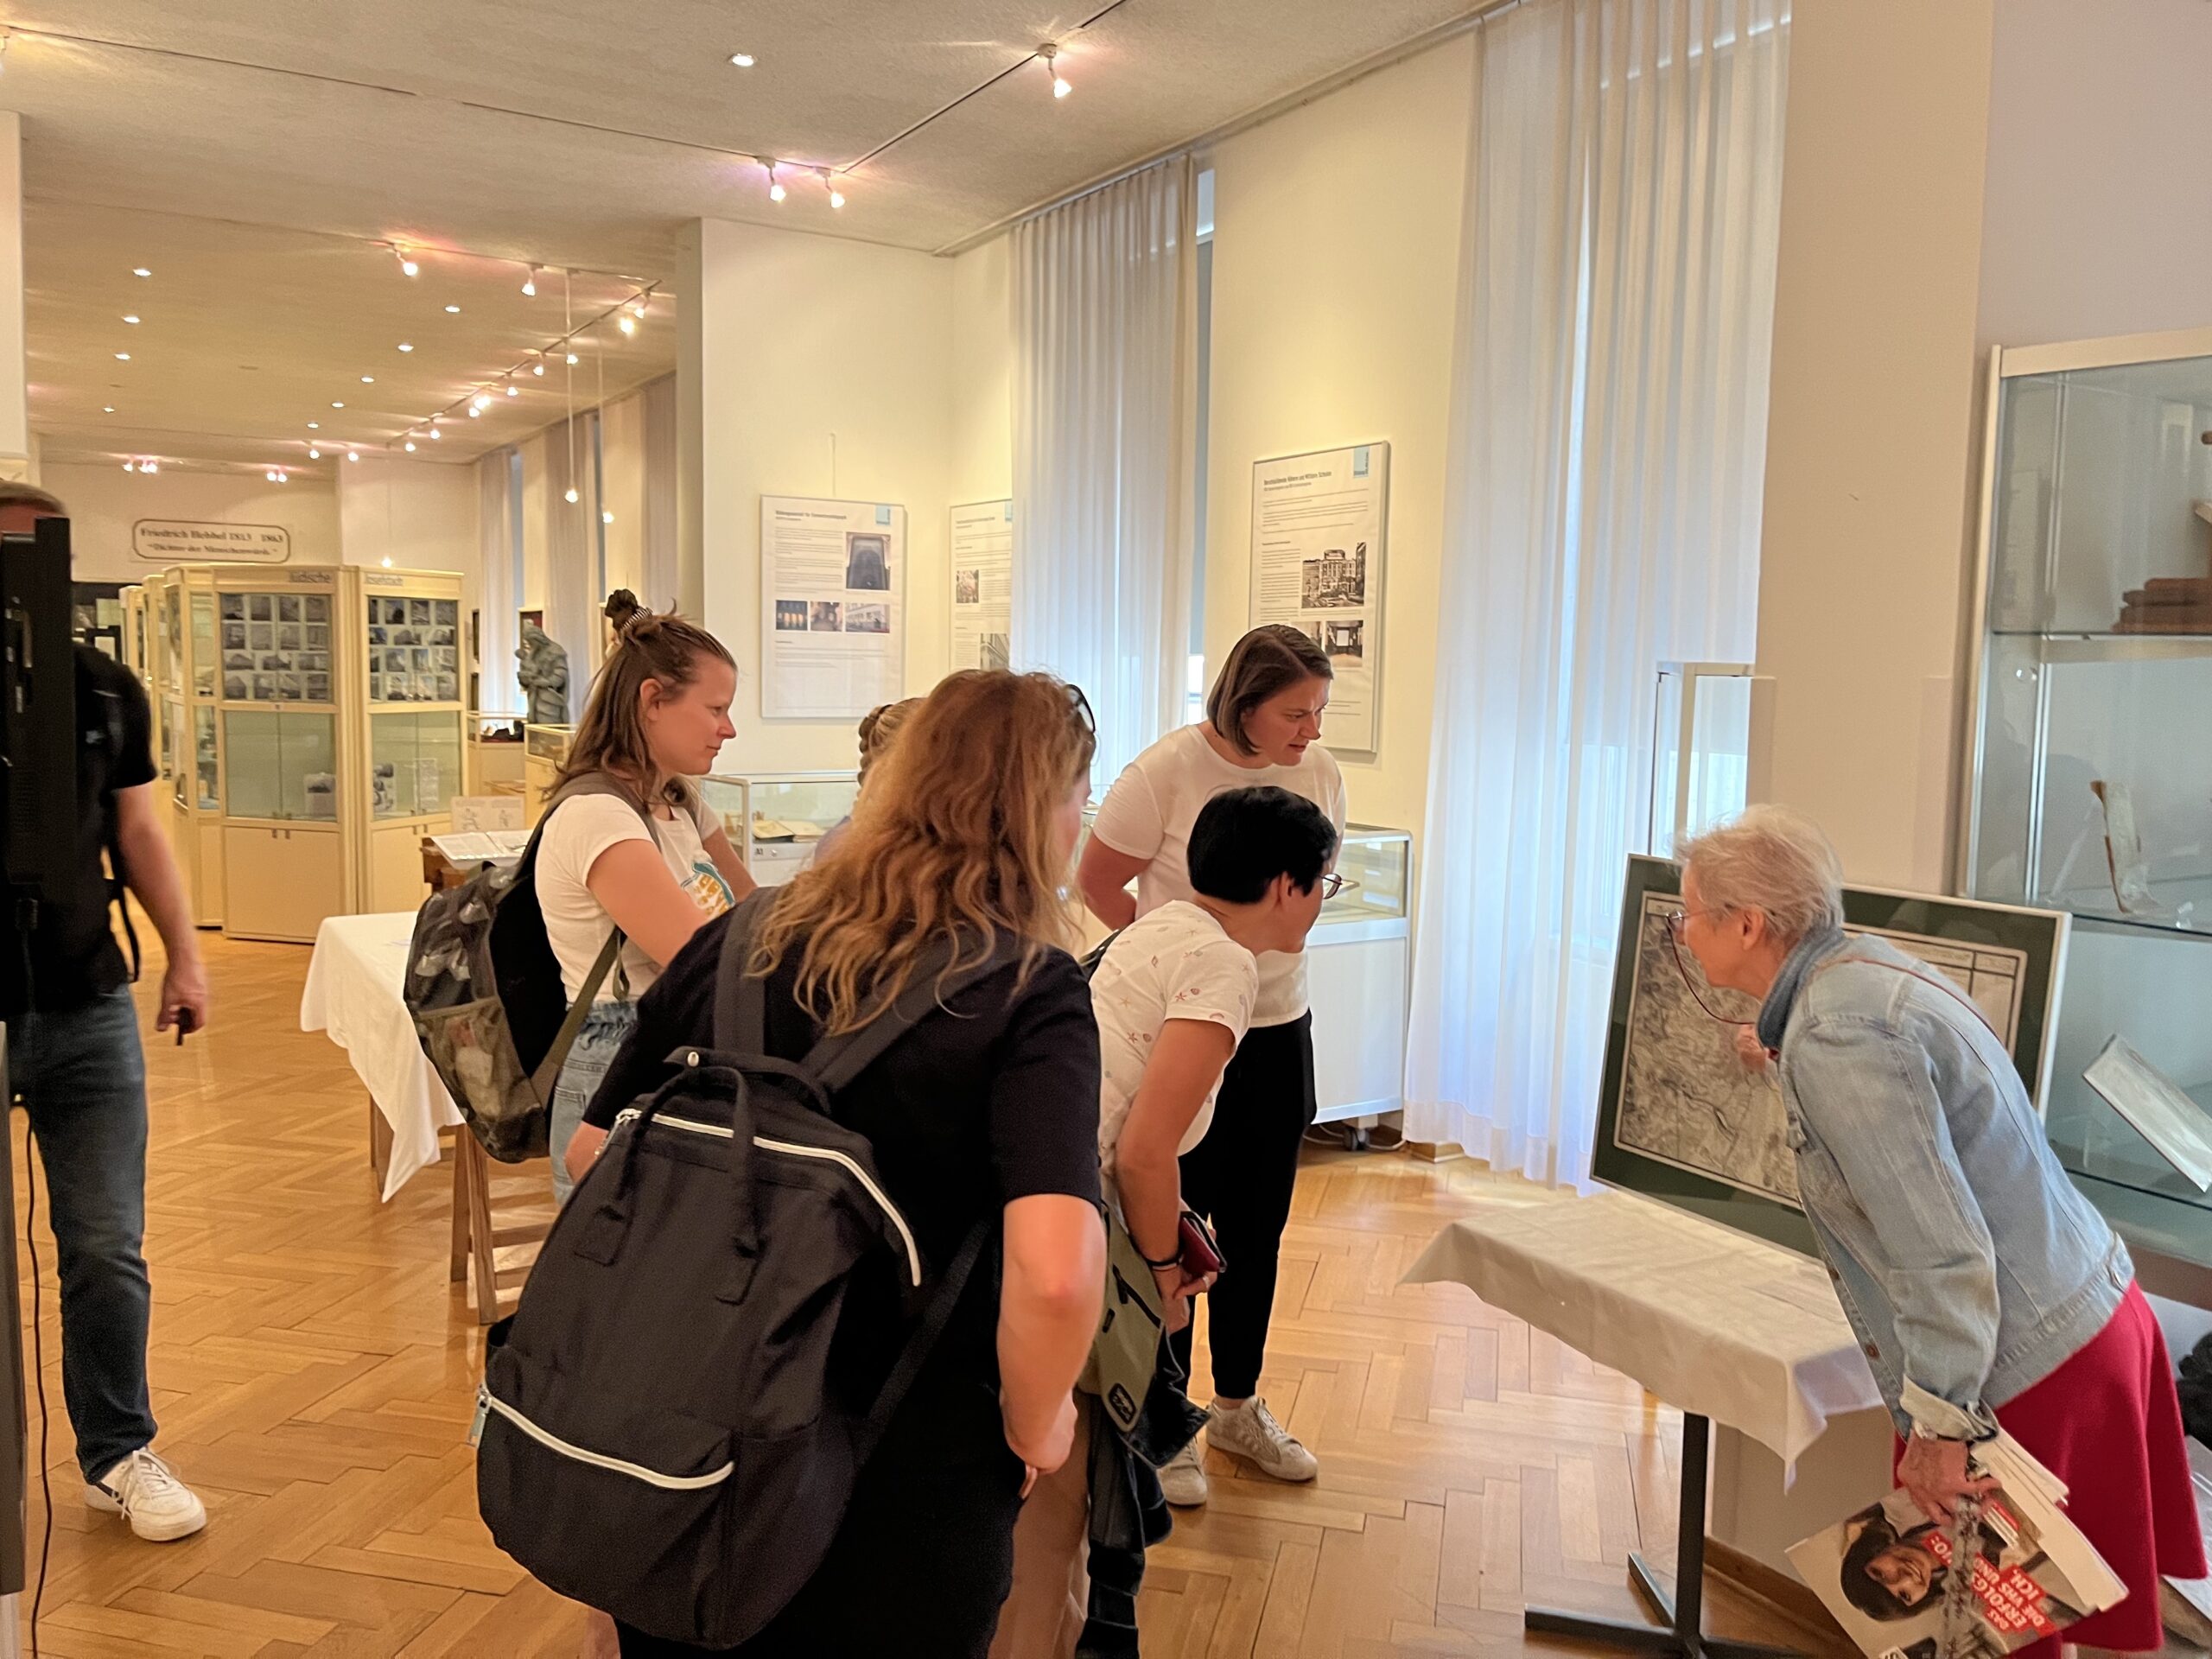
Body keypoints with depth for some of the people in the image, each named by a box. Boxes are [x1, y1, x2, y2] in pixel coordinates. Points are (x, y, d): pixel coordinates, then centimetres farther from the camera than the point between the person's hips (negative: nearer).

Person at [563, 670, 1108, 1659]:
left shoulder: (736, 942, -4)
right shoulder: (1032, 992, -18)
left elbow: (592, 1151, 5)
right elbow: (1054, 1274, -31)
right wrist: (1032, 1426, -13)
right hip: (905, 1480, -3)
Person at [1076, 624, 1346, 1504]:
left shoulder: (1320, 772, -1)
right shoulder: (1166, 771, -16)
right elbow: (1097, 880, -5)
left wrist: (1257, 952, 4)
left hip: (1277, 1032, 5)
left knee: (1256, 1231, 15)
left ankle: (1239, 1406, 34)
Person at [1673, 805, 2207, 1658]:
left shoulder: (1835, 1037, -25)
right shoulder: (1867, 965, 5)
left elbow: (1942, 1251, -27)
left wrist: (1938, 1423, -19)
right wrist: (1785, 1049, 47)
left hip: (2029, 1370, -9)